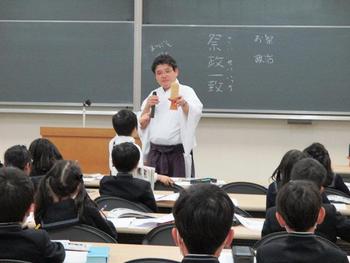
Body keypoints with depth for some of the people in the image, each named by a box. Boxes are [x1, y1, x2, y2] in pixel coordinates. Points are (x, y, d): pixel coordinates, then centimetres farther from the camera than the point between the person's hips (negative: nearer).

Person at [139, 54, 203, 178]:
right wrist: (148, 106, -4)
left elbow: (196, 112, -23)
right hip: (155, 153, 4)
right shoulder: (154, 95, 13)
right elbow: (142, 125, 12)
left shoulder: (185, 91, -2)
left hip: (178, 154, -4)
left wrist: (183, 104, -44)